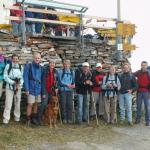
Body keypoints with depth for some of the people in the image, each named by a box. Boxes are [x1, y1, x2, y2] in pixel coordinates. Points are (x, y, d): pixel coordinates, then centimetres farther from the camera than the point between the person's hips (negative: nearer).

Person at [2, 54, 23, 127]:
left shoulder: (21, 67, 4)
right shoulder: (8, 66, -2)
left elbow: (22, 77, 6)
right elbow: (5, 76, -4)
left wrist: (19, 84, -10)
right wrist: (13, 82, -13)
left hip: (18, 87, 3)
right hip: (9, 87, -2)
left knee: (17, 103, 9)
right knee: (8, 104, -6)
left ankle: (17, 118, 23)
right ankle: (5, 120, 0)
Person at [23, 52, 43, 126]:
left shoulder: (41, 68, 8)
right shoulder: (28, 66, -5)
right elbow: (25, 78, -8)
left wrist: (42, 89, 9)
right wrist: (26, 89, -13)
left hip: (38, 89, 4)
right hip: (31, 89, -4)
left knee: (36, 104, 11)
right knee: (30, 104, -2)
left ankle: (34, 118, 23)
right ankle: (28, 120, 10)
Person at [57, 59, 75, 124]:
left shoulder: (72, 72, 9)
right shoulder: (60, 72, -1)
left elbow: (73, 80, 14)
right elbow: (60, 81, -5)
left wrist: (73, 84, -8)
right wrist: (67, 84, -16)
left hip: (70, 90, 2)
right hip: (62, 90, -2)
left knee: (70, 104, 0)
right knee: (63, 104, 0)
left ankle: (69, 118, 9)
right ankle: (64, 118, 11)